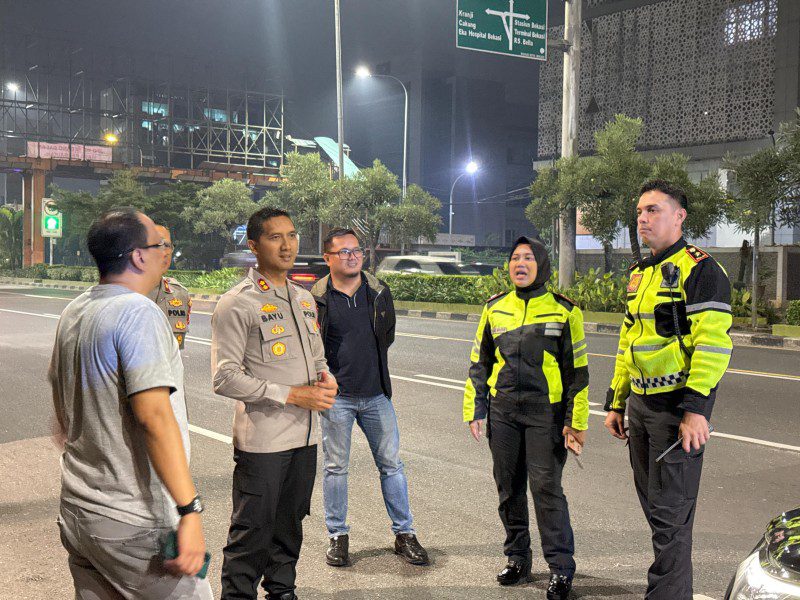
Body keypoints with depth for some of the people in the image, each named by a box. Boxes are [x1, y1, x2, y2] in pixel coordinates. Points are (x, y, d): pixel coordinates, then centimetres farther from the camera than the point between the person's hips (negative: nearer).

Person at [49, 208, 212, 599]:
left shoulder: (73, 313, 10)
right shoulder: (137, 312, -18)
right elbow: (154, 415, -27)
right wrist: (190, 511, -29)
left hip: (77, 510, 9)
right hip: (131, 523, -9)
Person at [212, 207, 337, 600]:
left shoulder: (304, 299, 13)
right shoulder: (236, 305, -10)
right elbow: (225, 379, -16)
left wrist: (325, 377, 0)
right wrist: (292, 395, -18)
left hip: (305, 435, 7)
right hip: (261, 440, -7)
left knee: (290, 524, 19)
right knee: (252, 531, 1)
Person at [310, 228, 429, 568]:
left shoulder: (380, 293, 4)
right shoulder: (316, 299, -6)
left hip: (376, 394, 3)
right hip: (336, 396, -3)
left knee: (391, 463, 7)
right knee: (336, 467, 7)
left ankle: (404, 533, 19)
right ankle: (337, 536, 21)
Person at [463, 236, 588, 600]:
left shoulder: (563, 311, -1)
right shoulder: (495, 308, 8)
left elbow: (577, 370, 0)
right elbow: (479, 363, 14)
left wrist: (577, 422, -4)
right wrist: (473, 410, 8)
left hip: (545, 413, -4)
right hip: (502, 412, 4)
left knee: (546, 488, -7)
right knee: (509, 488, 10)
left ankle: (561, 569, 5)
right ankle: (517, 559, 25)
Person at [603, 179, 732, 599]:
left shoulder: (699, 269, -9)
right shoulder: (640, 275, 18)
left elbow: (713, 343, -17)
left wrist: (696, 408, -23)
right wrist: (616, 401, 20)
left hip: (678, 405, -9)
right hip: (641, 404, 9)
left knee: (670, 513, -5)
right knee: (652, 504, 14)